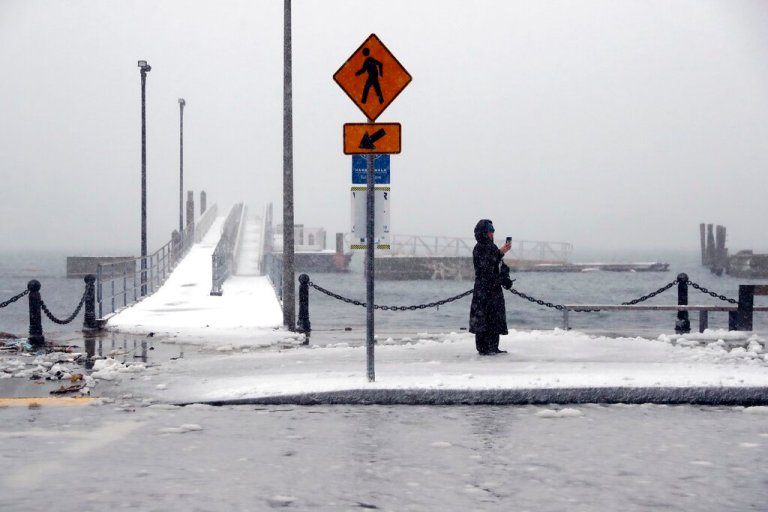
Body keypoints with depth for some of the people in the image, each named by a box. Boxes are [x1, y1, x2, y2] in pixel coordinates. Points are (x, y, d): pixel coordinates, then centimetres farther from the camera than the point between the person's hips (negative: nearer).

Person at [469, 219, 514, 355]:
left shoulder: (492, 246, 17)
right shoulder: (479, 248, -7)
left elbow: (500, 266, 22)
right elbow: (486, 265, -20)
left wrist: (506, 279, 8)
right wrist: (500, 252, -22)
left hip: (495, 288, 8)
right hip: (483, 288, -8)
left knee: (496, 318, 8)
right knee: (483, 318, -8)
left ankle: (493, 347, 14)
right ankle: (483, 348, -6)